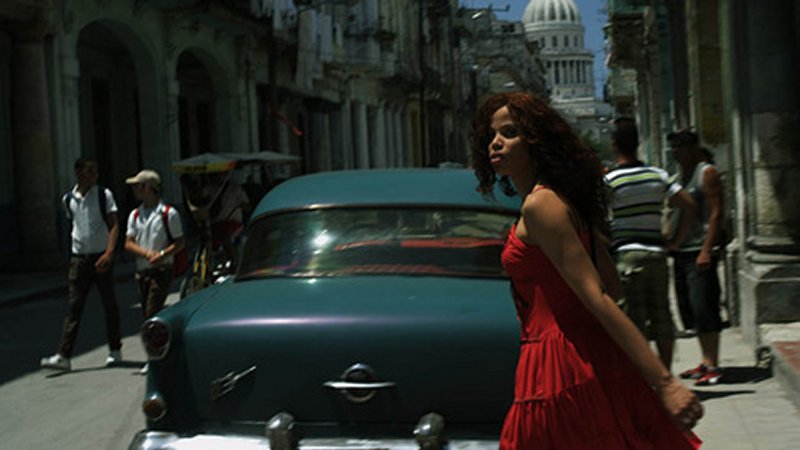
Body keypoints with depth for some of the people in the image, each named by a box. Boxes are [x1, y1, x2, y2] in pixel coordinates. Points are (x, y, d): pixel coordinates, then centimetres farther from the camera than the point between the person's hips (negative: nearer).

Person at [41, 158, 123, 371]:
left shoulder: (104, 195, -3)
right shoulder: (68, 199, 7)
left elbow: (114, 225, -9)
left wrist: (109, 253, -22)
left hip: (101, 257, -2)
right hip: (78, 258, 2)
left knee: (109, 304, 7)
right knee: (73, 307, -3)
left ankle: (115, 350, 20)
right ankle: (64, 356, -7)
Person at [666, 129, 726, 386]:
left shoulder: (707, 172, -7)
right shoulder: (680, 174, 17)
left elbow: (716, 214, -13)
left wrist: (706, 251, -21)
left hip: (699, 251, -8)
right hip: (680, 251, 8)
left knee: (703, 308, -9)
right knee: (690, 309, 11)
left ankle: (713, 366, -5)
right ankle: (705, 362, 19)